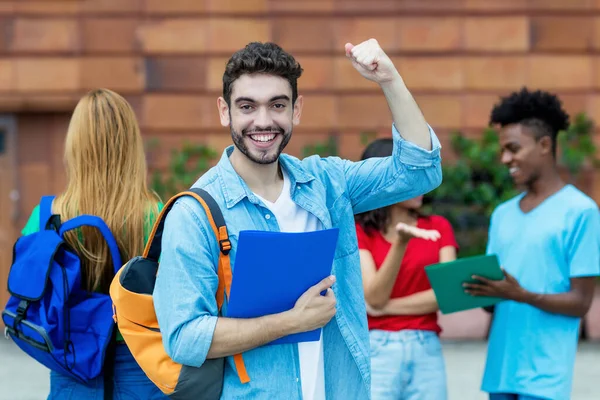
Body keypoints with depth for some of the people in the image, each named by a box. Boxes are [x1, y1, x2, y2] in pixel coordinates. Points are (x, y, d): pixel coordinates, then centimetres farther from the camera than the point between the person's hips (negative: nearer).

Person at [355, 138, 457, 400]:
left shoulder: (438, 228, 10)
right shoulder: (358, 233, 3)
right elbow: (374, 297, -10)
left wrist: (387, 307, -9)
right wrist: (401, 243, -22)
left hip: (427, 351, 3)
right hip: (377, 350, -2)